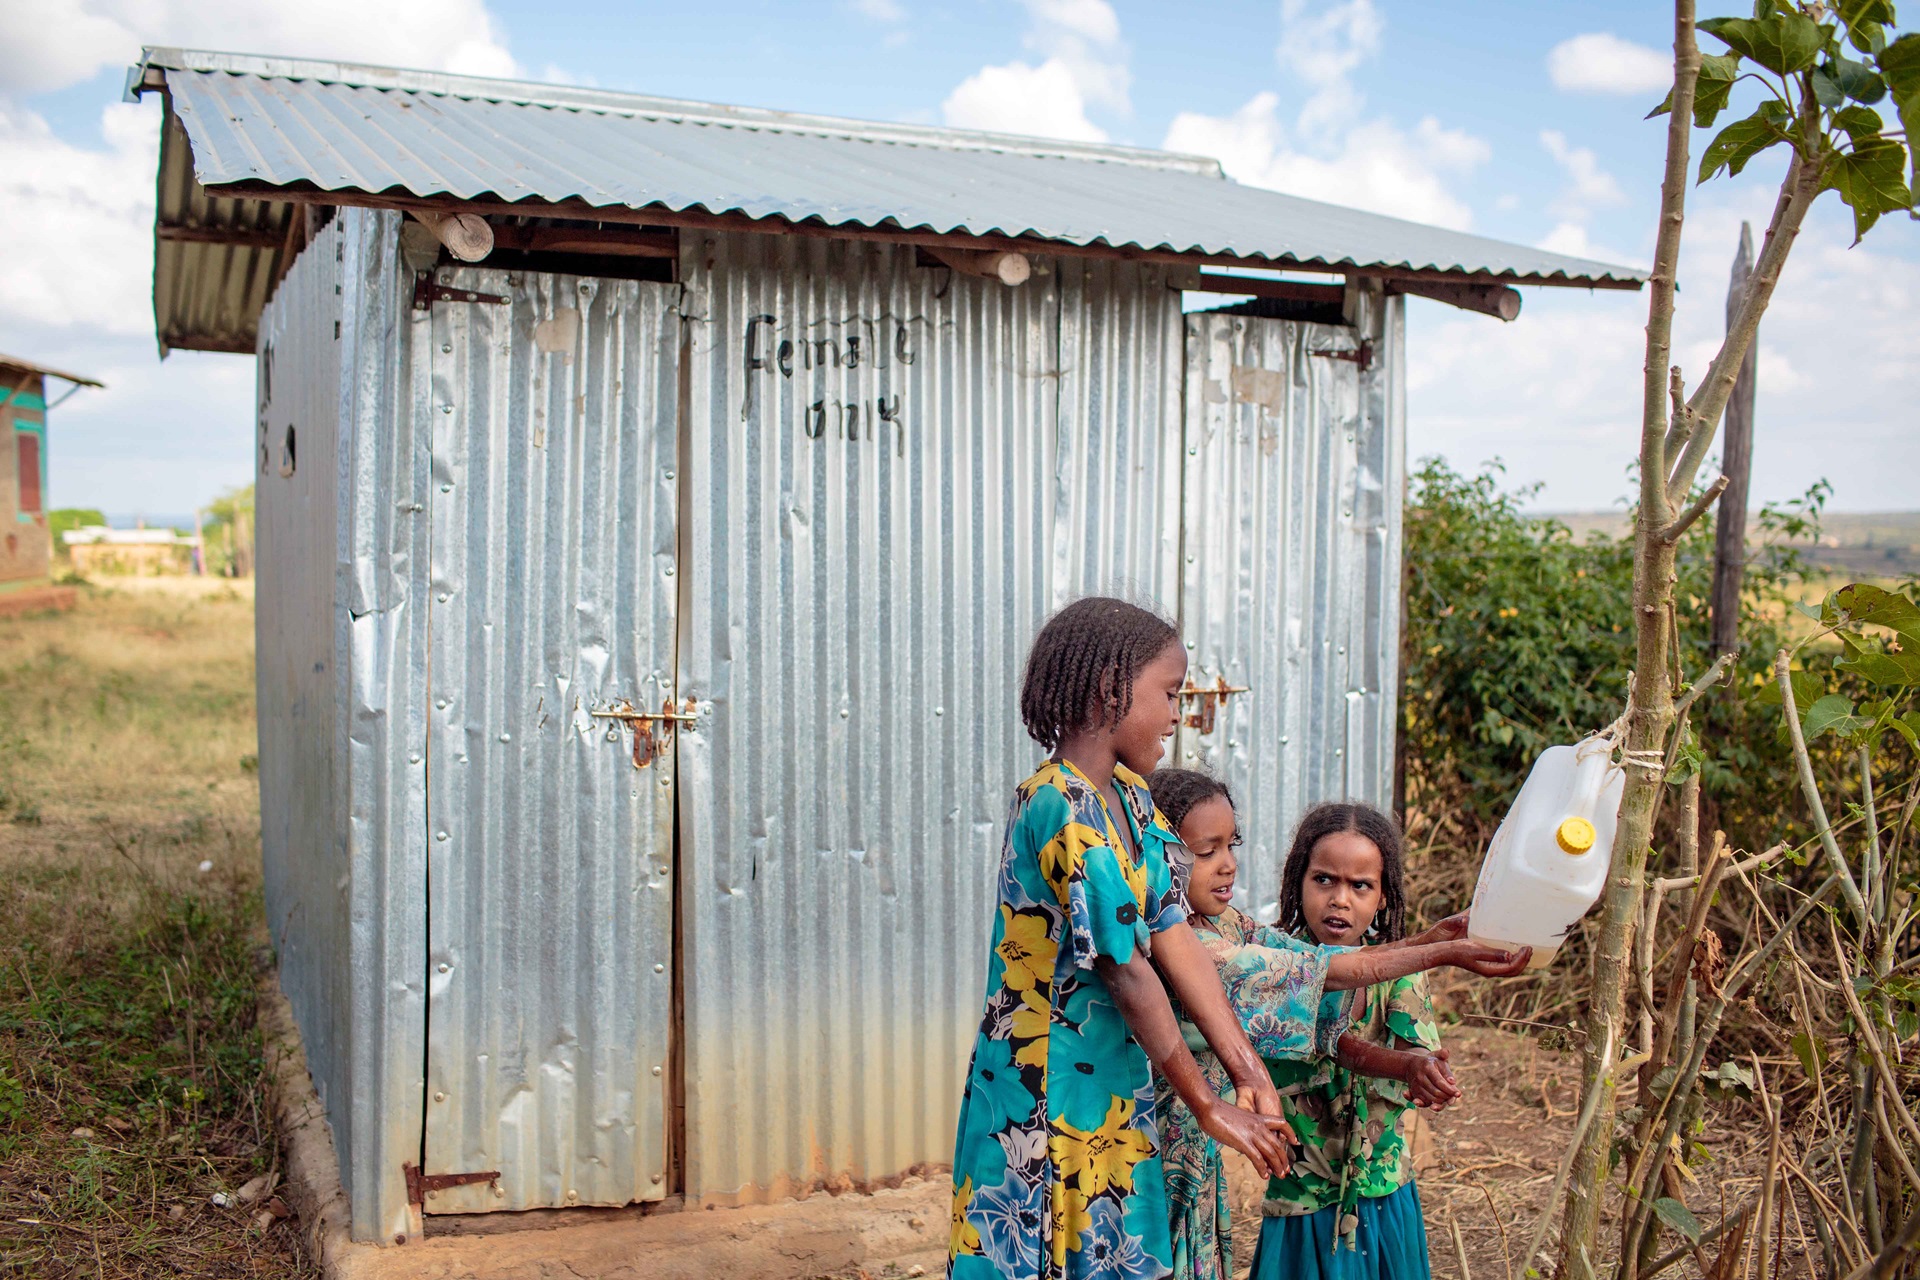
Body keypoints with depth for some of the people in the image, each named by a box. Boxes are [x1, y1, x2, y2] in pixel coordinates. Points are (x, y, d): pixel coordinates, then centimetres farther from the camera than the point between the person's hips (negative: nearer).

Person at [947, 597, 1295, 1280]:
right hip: (1044, 1104, -8)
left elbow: (1175, 938, 2)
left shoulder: (1129, 796, 7)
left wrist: (1251, 1075, -4)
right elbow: (1128, 973, -22)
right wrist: (1209, 1108, -15)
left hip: (1115, 1093, 9)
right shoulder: (1064, 808, -22)